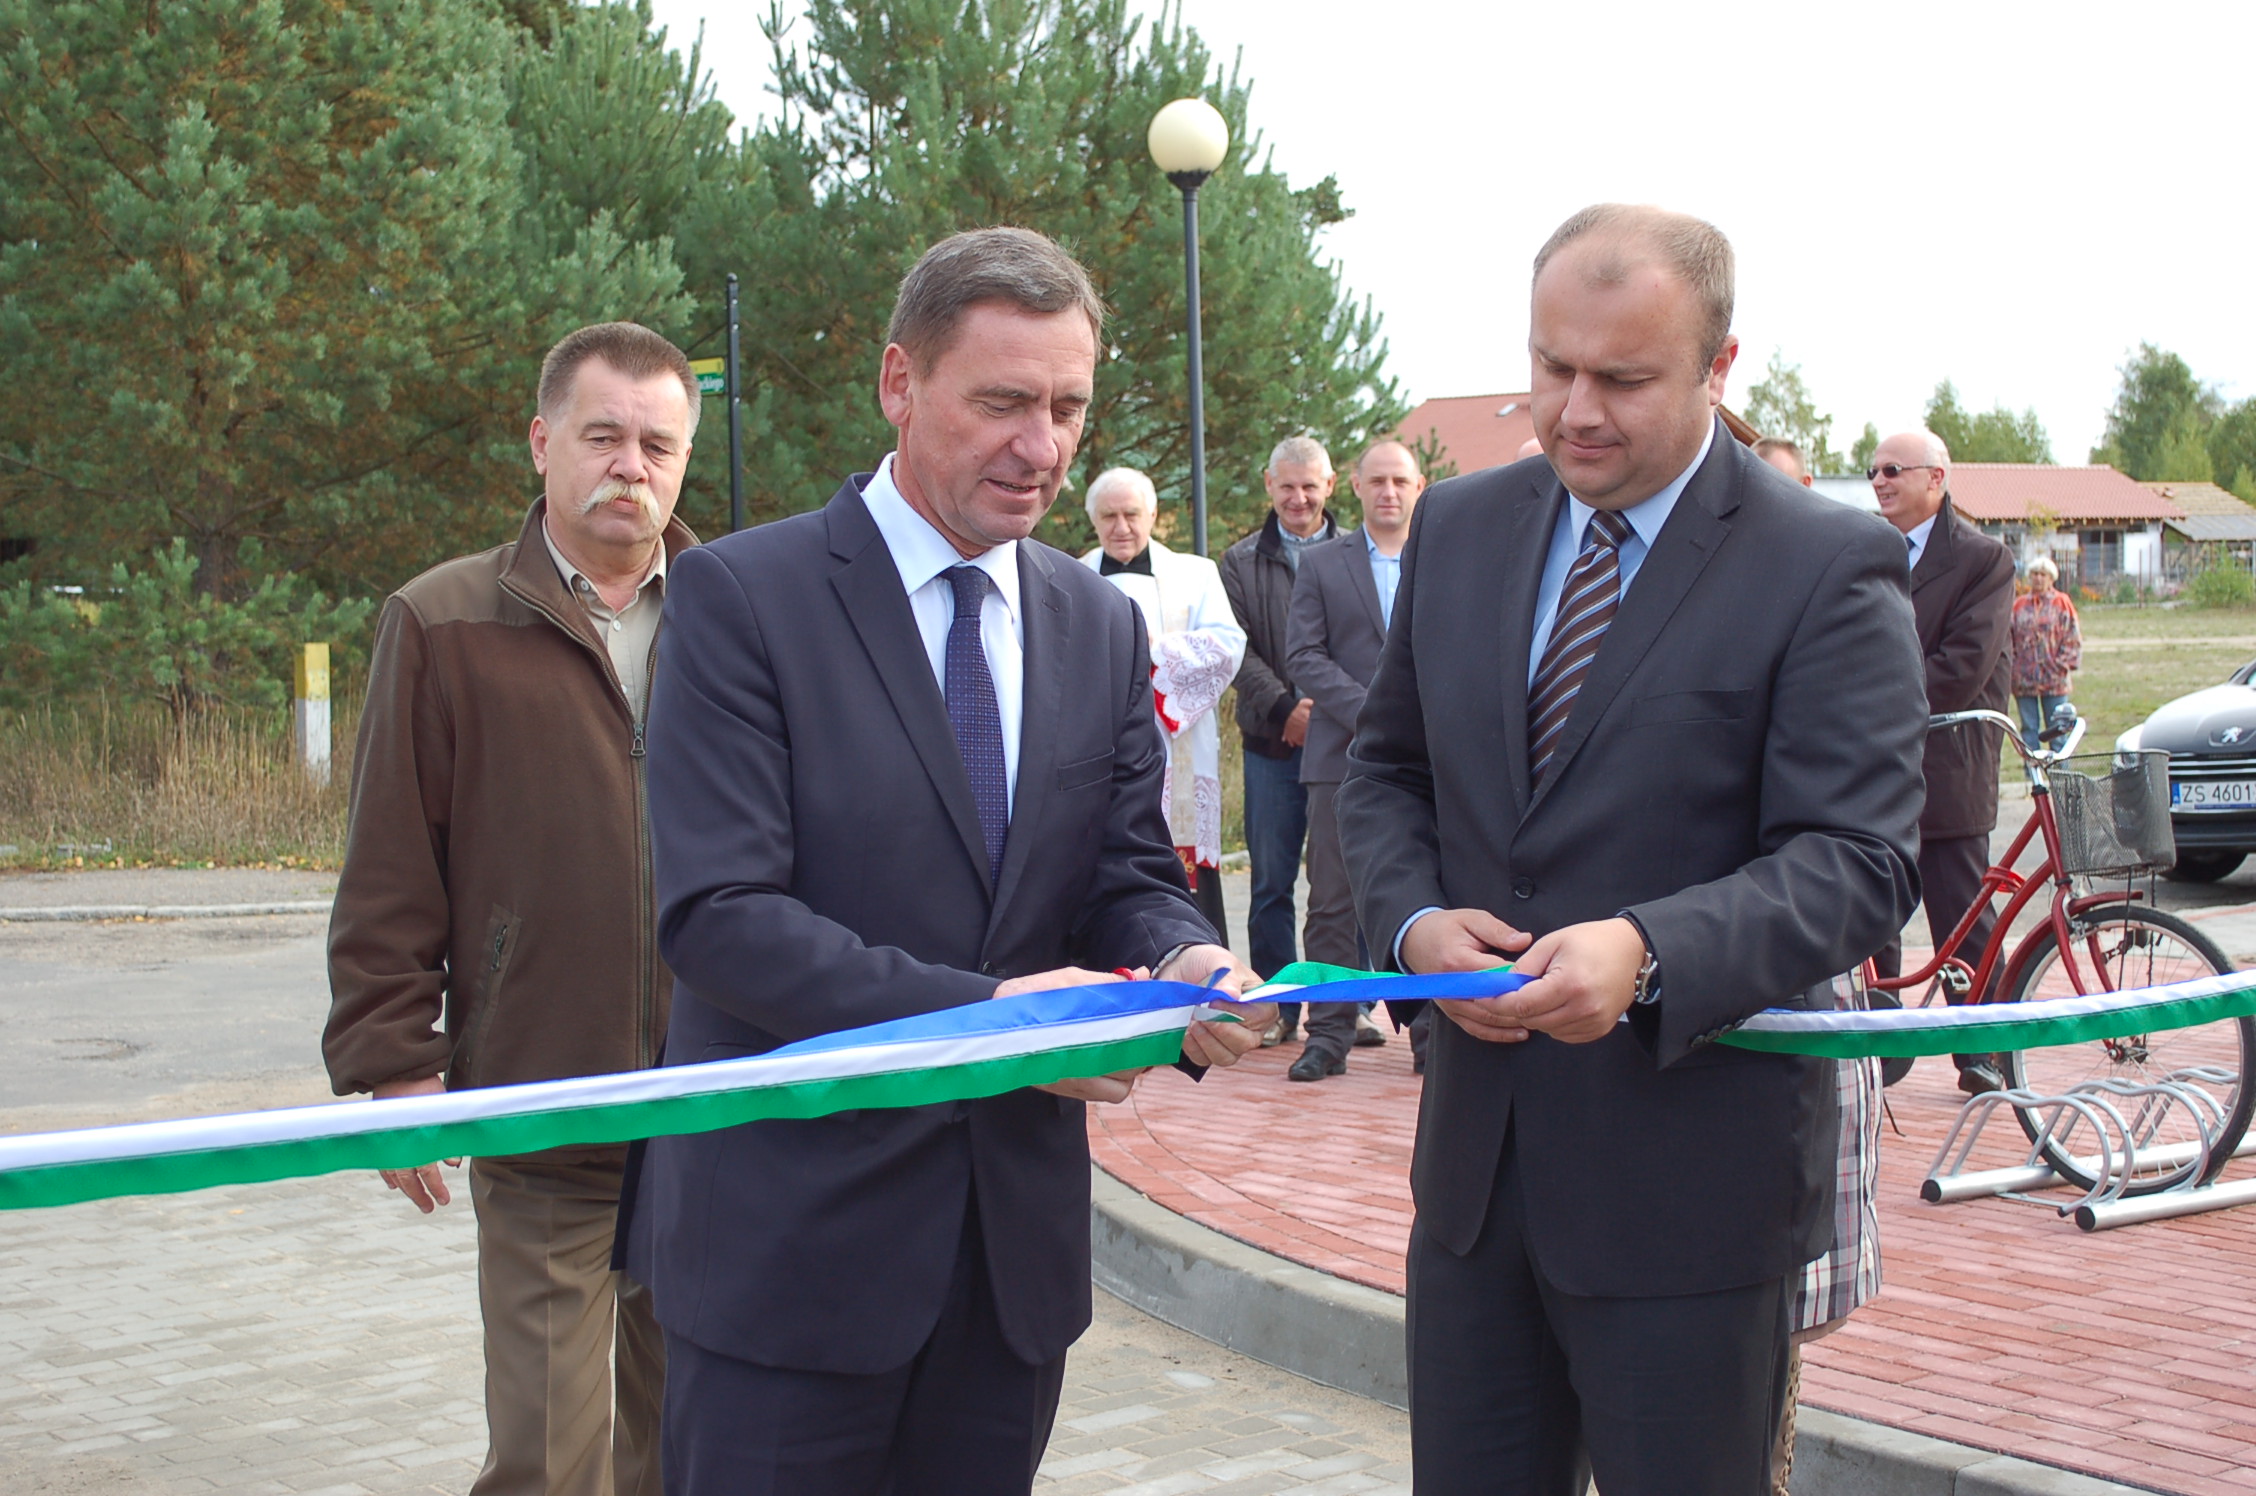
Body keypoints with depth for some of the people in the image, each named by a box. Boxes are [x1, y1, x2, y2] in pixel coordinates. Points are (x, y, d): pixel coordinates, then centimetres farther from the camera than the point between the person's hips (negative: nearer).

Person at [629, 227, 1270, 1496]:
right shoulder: (743, 597, -8)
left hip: (1019, 1235, 5)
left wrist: (1181, 963, -14)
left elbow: (1129, 878, 10)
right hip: (792, 1234, -5)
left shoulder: (1102, 626, 10)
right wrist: (977, 1012, -24)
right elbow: (717, 913, -16)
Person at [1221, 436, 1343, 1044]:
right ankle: (1277, 1006, 12)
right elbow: (1239, 648, 3)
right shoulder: (1240, 562, 10)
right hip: (1273, 743, 1)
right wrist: (1283, 708, -11)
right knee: (1271, 881, 4)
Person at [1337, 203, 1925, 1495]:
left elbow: (1858, 864, -15)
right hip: (1476, 1148, 5)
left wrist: (1649, 951, -32)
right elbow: (1387, 768, 16)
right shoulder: (1459, 528, 8)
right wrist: (1414, 919, -6)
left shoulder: (1831, 569, -10)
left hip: (1688, 1178, -5)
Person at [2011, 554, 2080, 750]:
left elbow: (2072, 637, 2)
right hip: (2024, 679, 2)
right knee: (2029, 728, 4)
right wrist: (2012, 663, -1)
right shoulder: (2019, 605, 9)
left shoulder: (2061, 603, 4)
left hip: (2054, 677, -2)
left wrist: (2063, 664, -6)